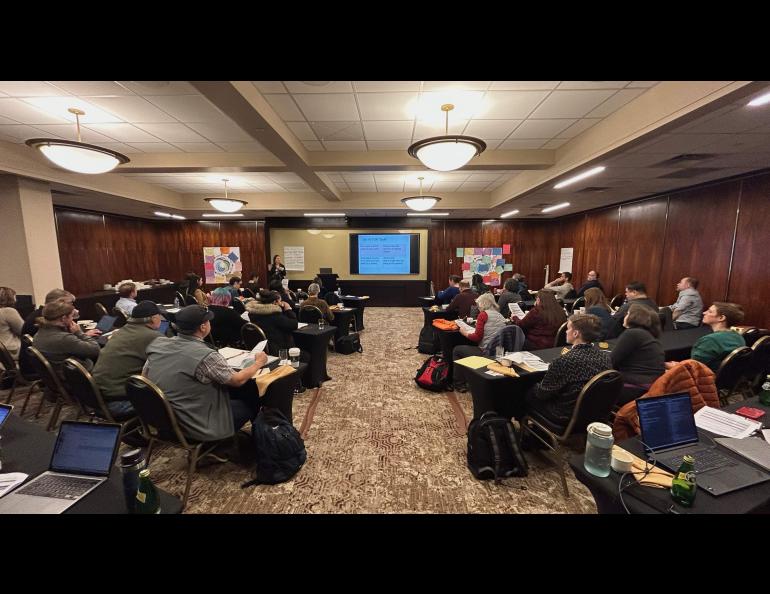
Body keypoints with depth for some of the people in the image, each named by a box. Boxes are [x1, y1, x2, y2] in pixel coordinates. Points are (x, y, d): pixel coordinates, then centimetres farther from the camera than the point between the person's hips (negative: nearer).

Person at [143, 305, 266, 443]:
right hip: (194, 427, -7)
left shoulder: (157, 343, -7)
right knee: (249, 402, 11)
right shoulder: (206, 356, -28)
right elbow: (238, 380, -15)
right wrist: (258, 363, 2)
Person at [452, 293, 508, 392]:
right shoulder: (500, 316, 12)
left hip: (486, 352, -8)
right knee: (464, 348, 29)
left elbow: (477, 337, -12)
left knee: (457, 350, 13)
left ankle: (459, 385, 19)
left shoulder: (483, 314, -8)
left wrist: (465, 333, 5)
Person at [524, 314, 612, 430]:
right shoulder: (606, 357, -11)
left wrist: (536, 387, 4)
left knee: (528, 394, 13)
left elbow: (542, 393, -17)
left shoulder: (563, 362, -31)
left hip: (566, 420, -7)